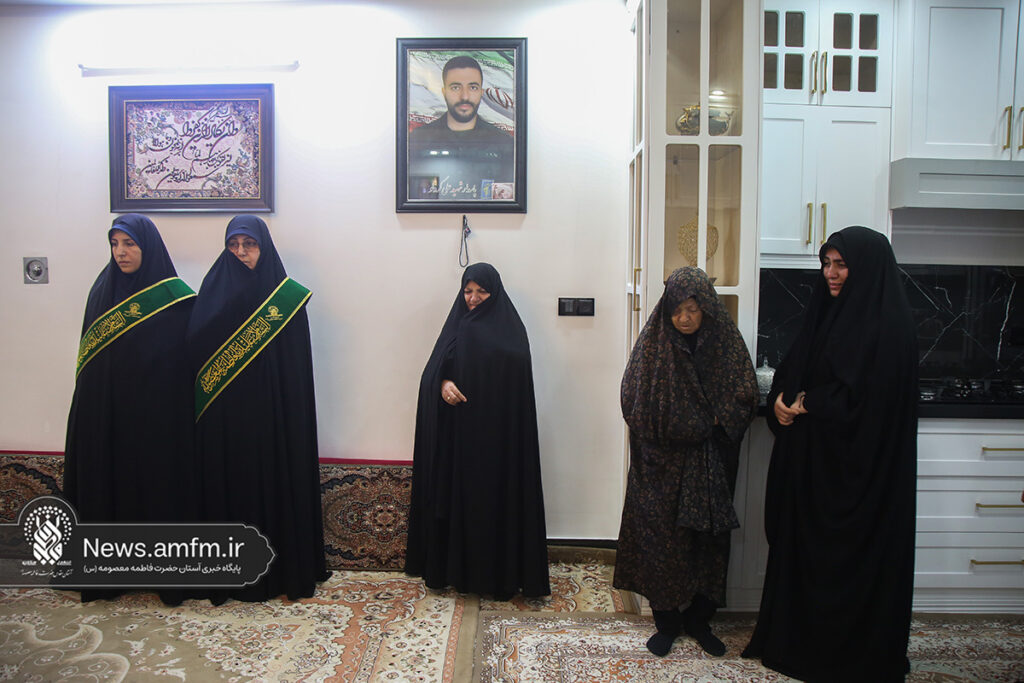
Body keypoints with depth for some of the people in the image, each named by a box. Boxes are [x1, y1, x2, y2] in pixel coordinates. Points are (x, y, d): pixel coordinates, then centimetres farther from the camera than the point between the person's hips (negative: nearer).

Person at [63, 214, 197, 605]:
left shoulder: (175, 296, -7)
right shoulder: (103, 290, 6)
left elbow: (187, 359, -8)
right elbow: (89, 353, 11)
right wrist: (91, 407, 6)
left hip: (156, 414, -4)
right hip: (106, 412, 4)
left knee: (159, 483, 3)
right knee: (108, 481, 9)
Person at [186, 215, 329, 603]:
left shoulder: (286, 293, 1)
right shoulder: (214, 287, 6)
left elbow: (296, 360, -5)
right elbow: (195, 343, -2)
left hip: (271, 412, 0)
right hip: (224, 414, 1)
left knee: (275, 483, 3)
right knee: (229, 485, 5)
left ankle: (282, 570, 16)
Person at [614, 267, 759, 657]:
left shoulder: (726, 342, 0)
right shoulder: (653, 344, -3)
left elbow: (745, 397, -1)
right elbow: (634, 401, -6)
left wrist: (710, 424, -12)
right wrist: (697, 424, -10)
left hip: (710, 464, 2)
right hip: (662, 463, -1)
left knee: (709, 538, 8)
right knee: (661, 537, 3)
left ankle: (699, 620, 26)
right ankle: (666, 622, 20)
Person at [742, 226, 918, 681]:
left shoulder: (887, 327, -14)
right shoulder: (827, 313, 10)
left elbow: (867, 398, -21)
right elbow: (790, 370, 12)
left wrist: (806, 406, -13)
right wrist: (781, 400, -7)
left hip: (855, 468, -8)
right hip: (810, 459, 8)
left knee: (849, 557, 5)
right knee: (803, 548, 15)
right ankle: (799, 639, 31)